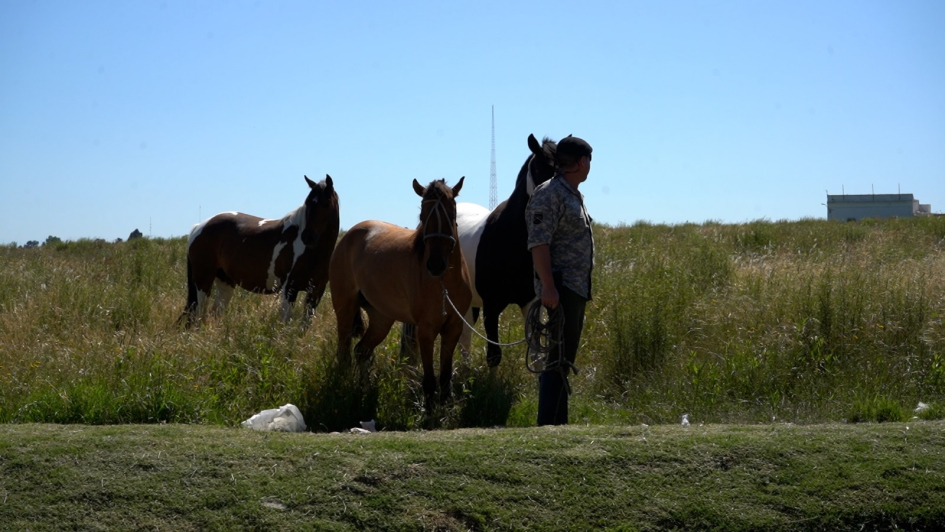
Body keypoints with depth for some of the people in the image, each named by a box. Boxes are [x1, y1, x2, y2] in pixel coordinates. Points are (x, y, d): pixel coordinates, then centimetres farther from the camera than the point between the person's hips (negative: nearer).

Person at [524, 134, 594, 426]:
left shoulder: (575, 196, 18)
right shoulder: (550, 194, -13)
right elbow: (538, 243, -20)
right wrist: (548, 287, -27)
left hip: (577, 289, 10)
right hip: (560, 288, -10)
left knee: (566, 358, 12)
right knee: (558, 358, -11)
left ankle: (558, 422, 17)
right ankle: (547, 424, -11)